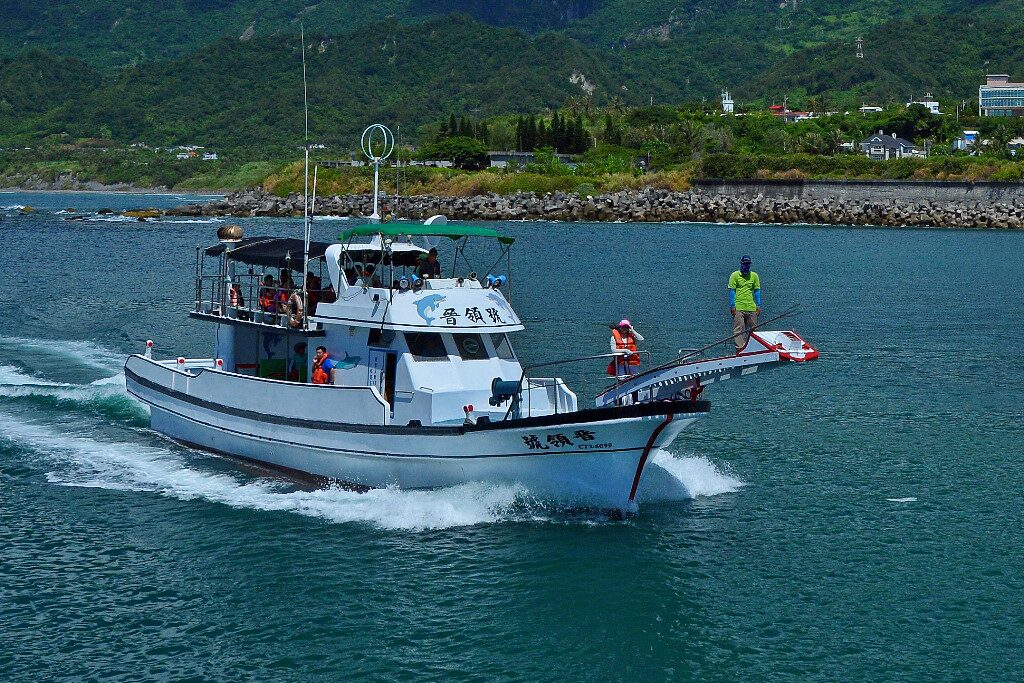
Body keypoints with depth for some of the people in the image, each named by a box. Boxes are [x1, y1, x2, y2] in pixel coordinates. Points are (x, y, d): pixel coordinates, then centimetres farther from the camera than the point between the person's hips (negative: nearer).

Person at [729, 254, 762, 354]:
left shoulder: (754, 276, 11)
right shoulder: (735, 275, 1)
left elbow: (757, 291, 13)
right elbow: (732, 291, -1)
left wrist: (758, 305, 5)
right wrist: (732, 306, -8)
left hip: (751, 308, 4)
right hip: (738, 307, -4)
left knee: (752, 330, 7)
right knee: (738, 330, -8)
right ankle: (739, 349, -9)